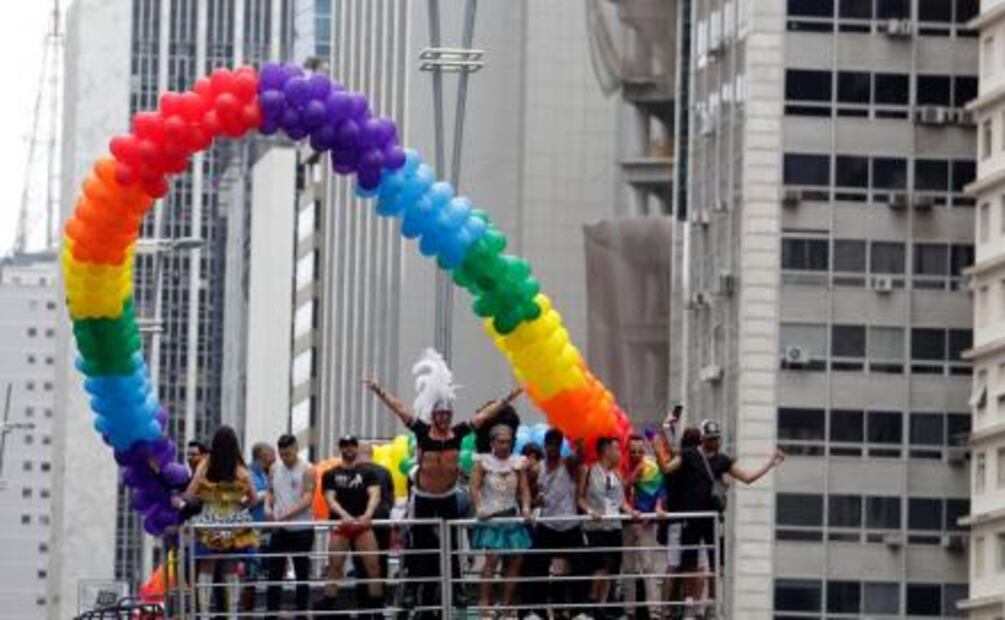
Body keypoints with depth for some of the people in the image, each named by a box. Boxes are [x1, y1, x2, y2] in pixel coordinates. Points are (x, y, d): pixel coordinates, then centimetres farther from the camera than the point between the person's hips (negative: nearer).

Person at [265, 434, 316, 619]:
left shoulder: (307, 470, -9)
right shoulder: (275, 469, 8)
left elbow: (307, 499, -17)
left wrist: (287, 514, -28)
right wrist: (268, 507, -4)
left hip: (302, 528, -5)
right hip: (279, 528, 5)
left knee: (302, 573, 4)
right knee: (274, 572, 6)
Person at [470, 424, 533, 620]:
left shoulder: (517, 463, 8)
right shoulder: (483, 462, -1)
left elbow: (524, 489, 7)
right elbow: (475, 487, -8)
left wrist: (526, 507, -11)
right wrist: (479, 508, -23)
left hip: (512, 516, 4)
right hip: (491, 517, -4)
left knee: (514, 561, 3)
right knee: (492, 558, -17)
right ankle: (484, 604, -16)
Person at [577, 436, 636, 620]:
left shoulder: (617, 475, 13)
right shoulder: (589, 471, -3)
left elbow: (622, 500, 16)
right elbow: (579, 497, -4)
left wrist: (631, 511, -2)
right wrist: (590, 511, -19)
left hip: (614, 524, 6)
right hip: (595, 526, -6)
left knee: (611, 568, 3)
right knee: (602, 565, -17)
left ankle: (603, 605, 10)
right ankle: (593, 601, -1)